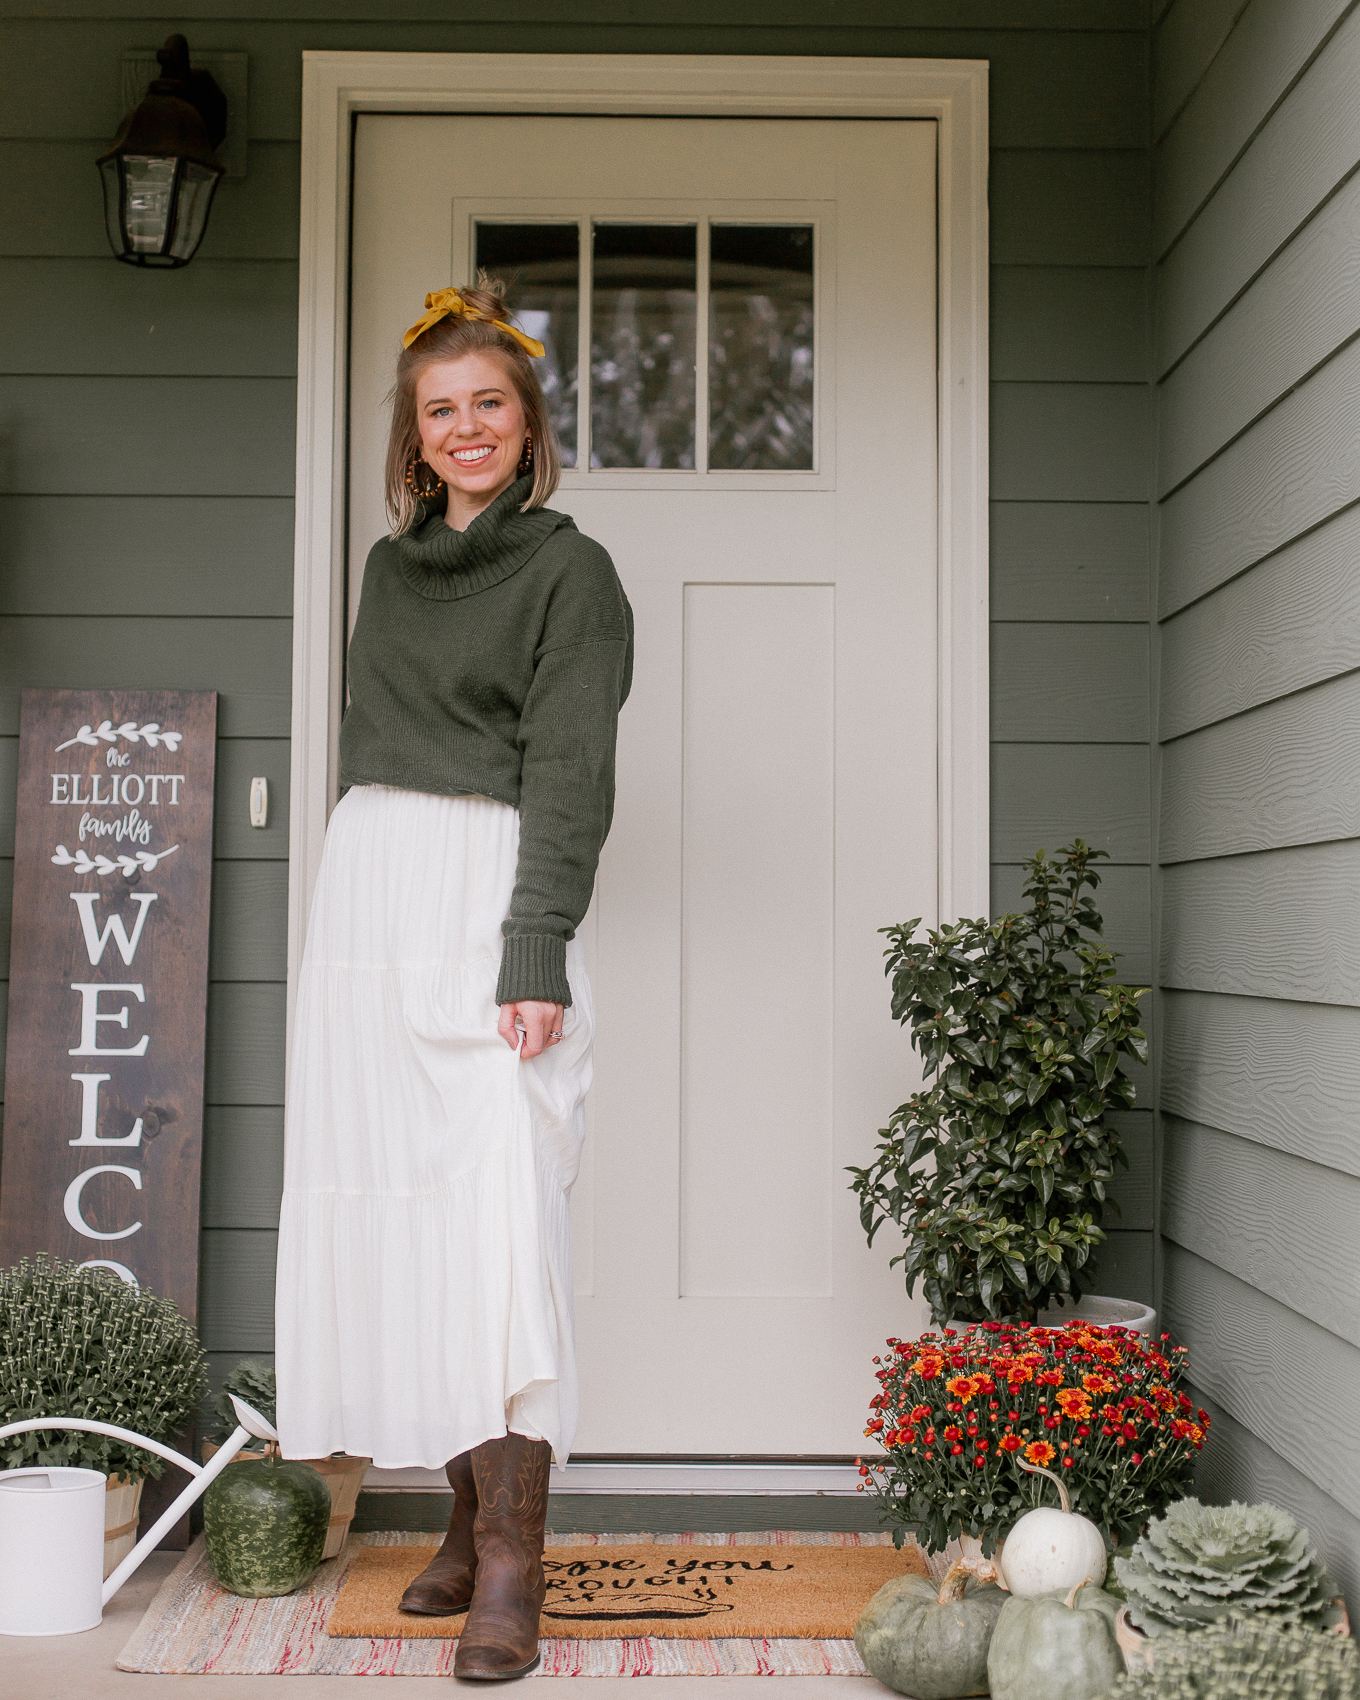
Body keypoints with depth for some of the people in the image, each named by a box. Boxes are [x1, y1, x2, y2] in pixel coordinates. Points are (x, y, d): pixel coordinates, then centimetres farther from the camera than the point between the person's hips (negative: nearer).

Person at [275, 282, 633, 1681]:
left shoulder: (569, 570, 1)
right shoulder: (392, 566, 19)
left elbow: (569, 774, -8)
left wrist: (535, 955, -18)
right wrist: (358, 901, 18)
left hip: (487, 895, -6)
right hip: (364, 892, 7)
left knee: (497, 1208, -12)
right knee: (390, 1204, 4)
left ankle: (511, 1562, -7)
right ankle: (470, 1523, 14)